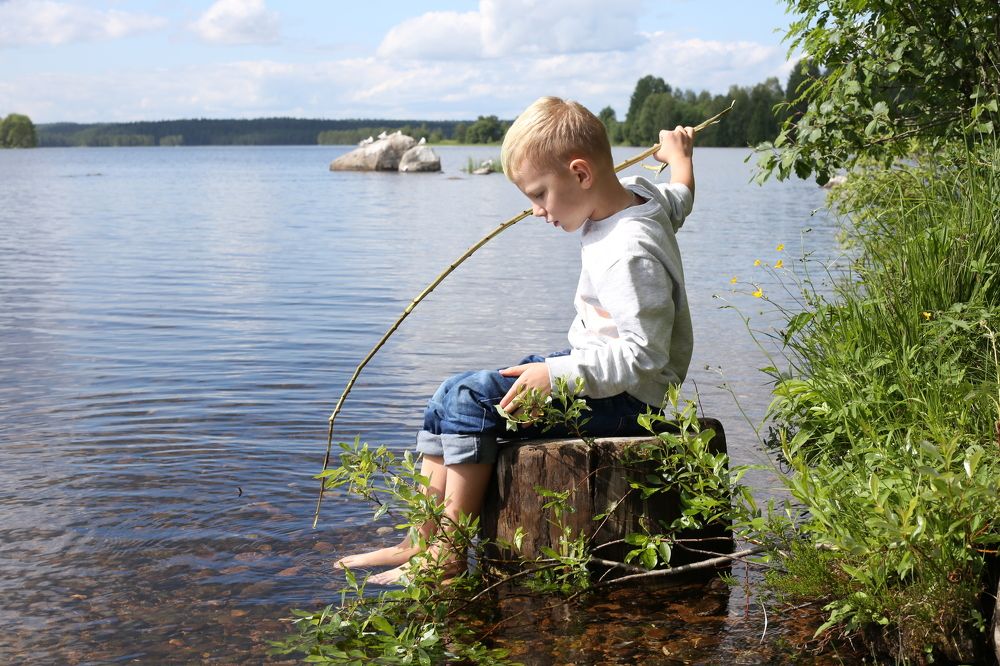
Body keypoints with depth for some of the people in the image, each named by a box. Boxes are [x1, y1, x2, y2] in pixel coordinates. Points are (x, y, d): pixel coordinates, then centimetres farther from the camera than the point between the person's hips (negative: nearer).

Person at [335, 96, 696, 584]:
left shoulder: (628, 255, -26)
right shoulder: (637, 194, 4)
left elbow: (644, 356, -28)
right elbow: (679, 196, 28)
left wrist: (555, 374, -31)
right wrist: (678, 152, 49)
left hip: (623, 395, -11)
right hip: (589, 371, 11)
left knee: (472, 398, -22)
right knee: (449, 398, 4)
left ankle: (448, 557, -14)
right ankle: (420, 543, 4)